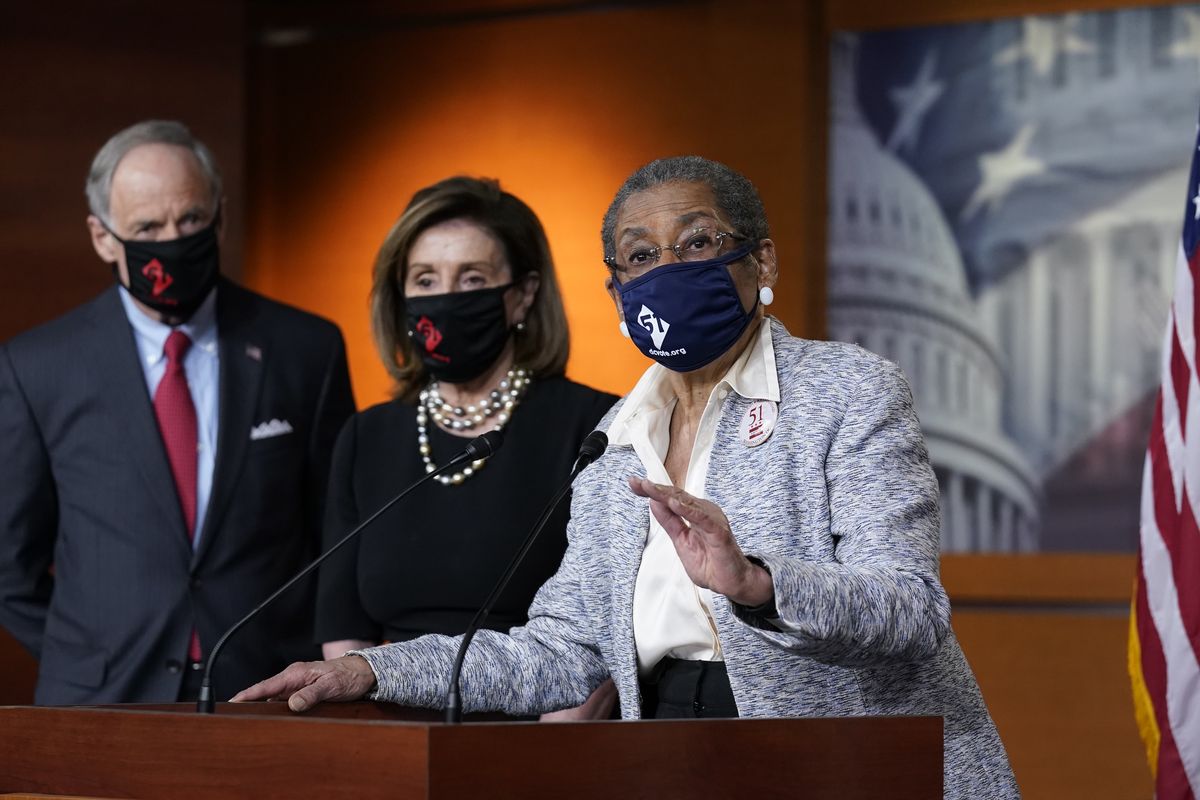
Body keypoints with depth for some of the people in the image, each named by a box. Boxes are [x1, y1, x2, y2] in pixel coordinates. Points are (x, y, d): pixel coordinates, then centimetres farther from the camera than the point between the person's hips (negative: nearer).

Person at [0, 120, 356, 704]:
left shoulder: (306, 350, 4)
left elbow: (340, 538, 10)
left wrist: (310, 671, 5)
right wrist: (90, 663, 6)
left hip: (267, 700, 1)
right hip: (100, 702, -1)